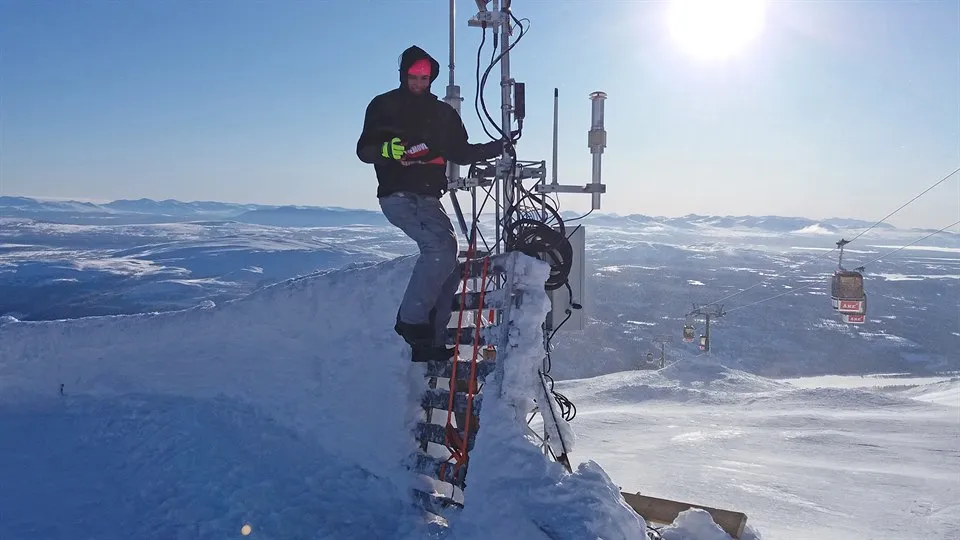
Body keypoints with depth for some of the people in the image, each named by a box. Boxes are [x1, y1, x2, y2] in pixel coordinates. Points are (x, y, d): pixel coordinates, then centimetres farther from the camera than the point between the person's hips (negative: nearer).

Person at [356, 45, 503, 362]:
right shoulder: (383, 106, 3)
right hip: (399, 196, -7)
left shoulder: (443, 113, 16)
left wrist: (499, 147, 8)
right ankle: (411, 319, -16)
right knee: (441, 248, -27)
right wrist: (386, 149, -23)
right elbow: (364, 150, -1)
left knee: (448, 267, 4)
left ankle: (429, 342, 12)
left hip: (429, 198, 7)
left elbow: (461, 153, 19)